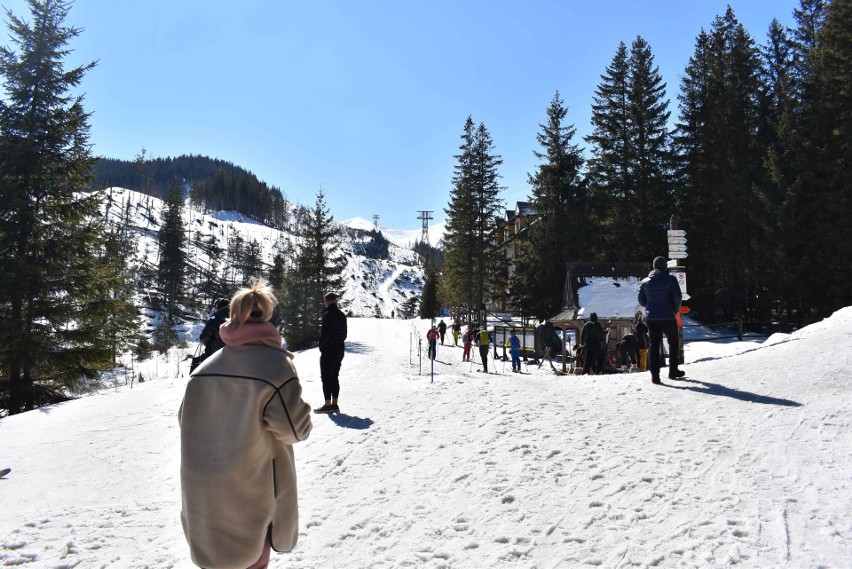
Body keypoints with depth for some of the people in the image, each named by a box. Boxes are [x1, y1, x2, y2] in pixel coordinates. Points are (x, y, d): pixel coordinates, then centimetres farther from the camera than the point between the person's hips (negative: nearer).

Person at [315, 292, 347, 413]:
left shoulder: (328, 314, -15)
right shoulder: (342, 315, 10)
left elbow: (325, 333, -18)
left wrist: (321, 346, -5)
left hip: (328, 351, -8)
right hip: (339, 349, 8)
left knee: (326, 377, -1)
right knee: (334, 377, 11)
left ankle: (328, 404, -1)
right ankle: (334, 404, 12)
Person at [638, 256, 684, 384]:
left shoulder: (645, 281, 4)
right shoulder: (670, 279, -8)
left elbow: (641, 300, 7)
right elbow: (678, 298, -10)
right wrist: (675, 311, 5)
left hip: (650, 318, 3)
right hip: (667, 318, -3)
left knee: (654, 345, 6)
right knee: (673, 343, 16)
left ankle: (655, 375, 1)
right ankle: (673, 371, 21)